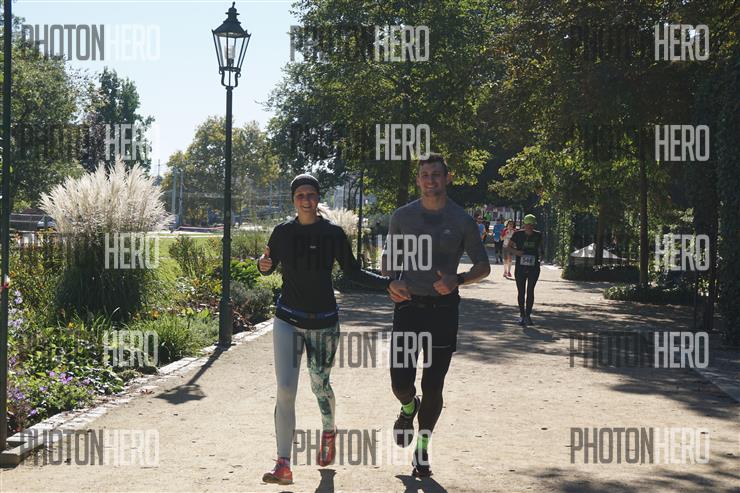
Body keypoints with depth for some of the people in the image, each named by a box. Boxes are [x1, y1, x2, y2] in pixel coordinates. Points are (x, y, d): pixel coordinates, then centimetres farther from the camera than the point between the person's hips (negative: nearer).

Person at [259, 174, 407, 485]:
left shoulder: (333, 234, -6)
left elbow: (352, 272, 5)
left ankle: (329, 432, 46)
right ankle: (283, 466, -7)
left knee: (320, 385, 13)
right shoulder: (282, 232, -2)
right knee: (285, 390, -9)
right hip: (288, 319, 1)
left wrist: (387, 283, -6)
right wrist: (263, 264, -11)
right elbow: (269, 267, 13)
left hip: (323, 321, 0)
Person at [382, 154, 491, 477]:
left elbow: (483, 266, 5)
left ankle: (422, 448, 21)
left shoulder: (462, 220, 0)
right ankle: (408, 407, 32)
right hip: (408, 305, 1)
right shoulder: (403, 216, 3)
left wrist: (457, 280, -15)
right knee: (401, 382, -5)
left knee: (433, 386, 2)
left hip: (443, 308, -1)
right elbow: (389, 256, 17)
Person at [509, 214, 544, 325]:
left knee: (530, 291, -2)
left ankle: (528, 315, 5)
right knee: (521, 291, 4)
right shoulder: (518, 234, -2)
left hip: (534, 267, 1)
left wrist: (540, 254, 2)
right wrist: (515, 251, -13)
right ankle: (522, 315, 15)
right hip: (520, 267, -1)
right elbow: (509, 246, 6)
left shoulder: (538, 235, 4)